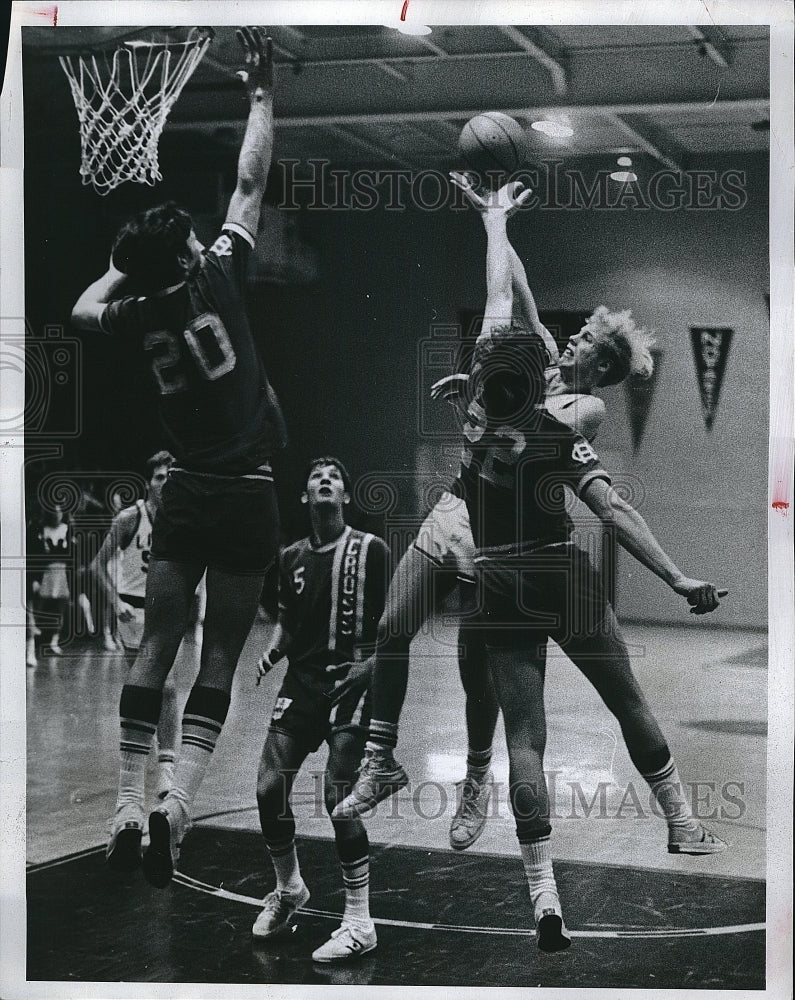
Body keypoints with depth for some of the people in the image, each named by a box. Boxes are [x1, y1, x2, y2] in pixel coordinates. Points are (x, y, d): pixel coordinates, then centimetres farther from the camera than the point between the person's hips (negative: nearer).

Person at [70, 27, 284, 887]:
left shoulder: (139, 313, 4)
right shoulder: (216, 278, -5)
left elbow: (83, 307, 28)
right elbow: (250, 184, 5)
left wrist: (127, 262, 34)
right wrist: (261, 92, 14)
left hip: (186, 492, 3)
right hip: (247, 493, -3)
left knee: (156, 646, 5)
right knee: (219, 657, 0)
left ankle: (128, 807, 0)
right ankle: (175, 804, -13)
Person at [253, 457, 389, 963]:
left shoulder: (371, 550, -4)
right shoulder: (292, 557, 11)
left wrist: (370, 662, -19)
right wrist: (273, 650, 2)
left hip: (349, 685, -5)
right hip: (301, 681, 5)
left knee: (339, 797, -14)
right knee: (269, 790, -1)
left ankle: (360, 924, -3)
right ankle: (289, 890, 26)